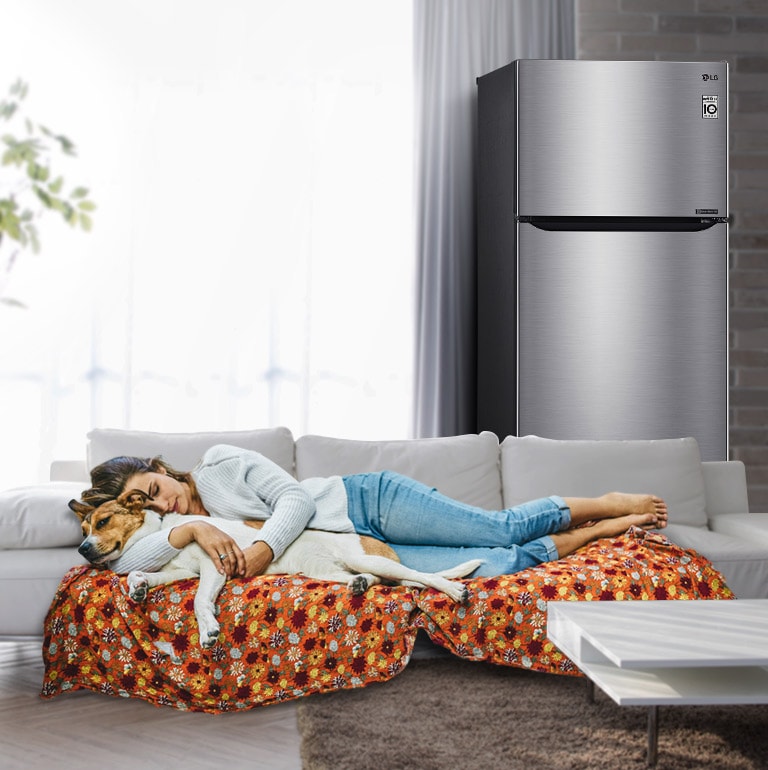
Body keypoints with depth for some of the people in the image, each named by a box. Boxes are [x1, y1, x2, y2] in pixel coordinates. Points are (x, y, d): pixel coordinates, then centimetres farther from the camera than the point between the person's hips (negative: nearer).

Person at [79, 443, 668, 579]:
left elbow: (296, 499, -16)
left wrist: (262, 547, -34)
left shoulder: (222, 463, -9)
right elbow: (121, 561, -15)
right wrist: (187, 530, -33)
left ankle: (605, 506, 14)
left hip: (371, 501, -3)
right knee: (495, 566, -11)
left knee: (502, 530, -11)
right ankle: (594, 534, 9)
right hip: (362, 553, 3)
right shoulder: (179, 523, 2)